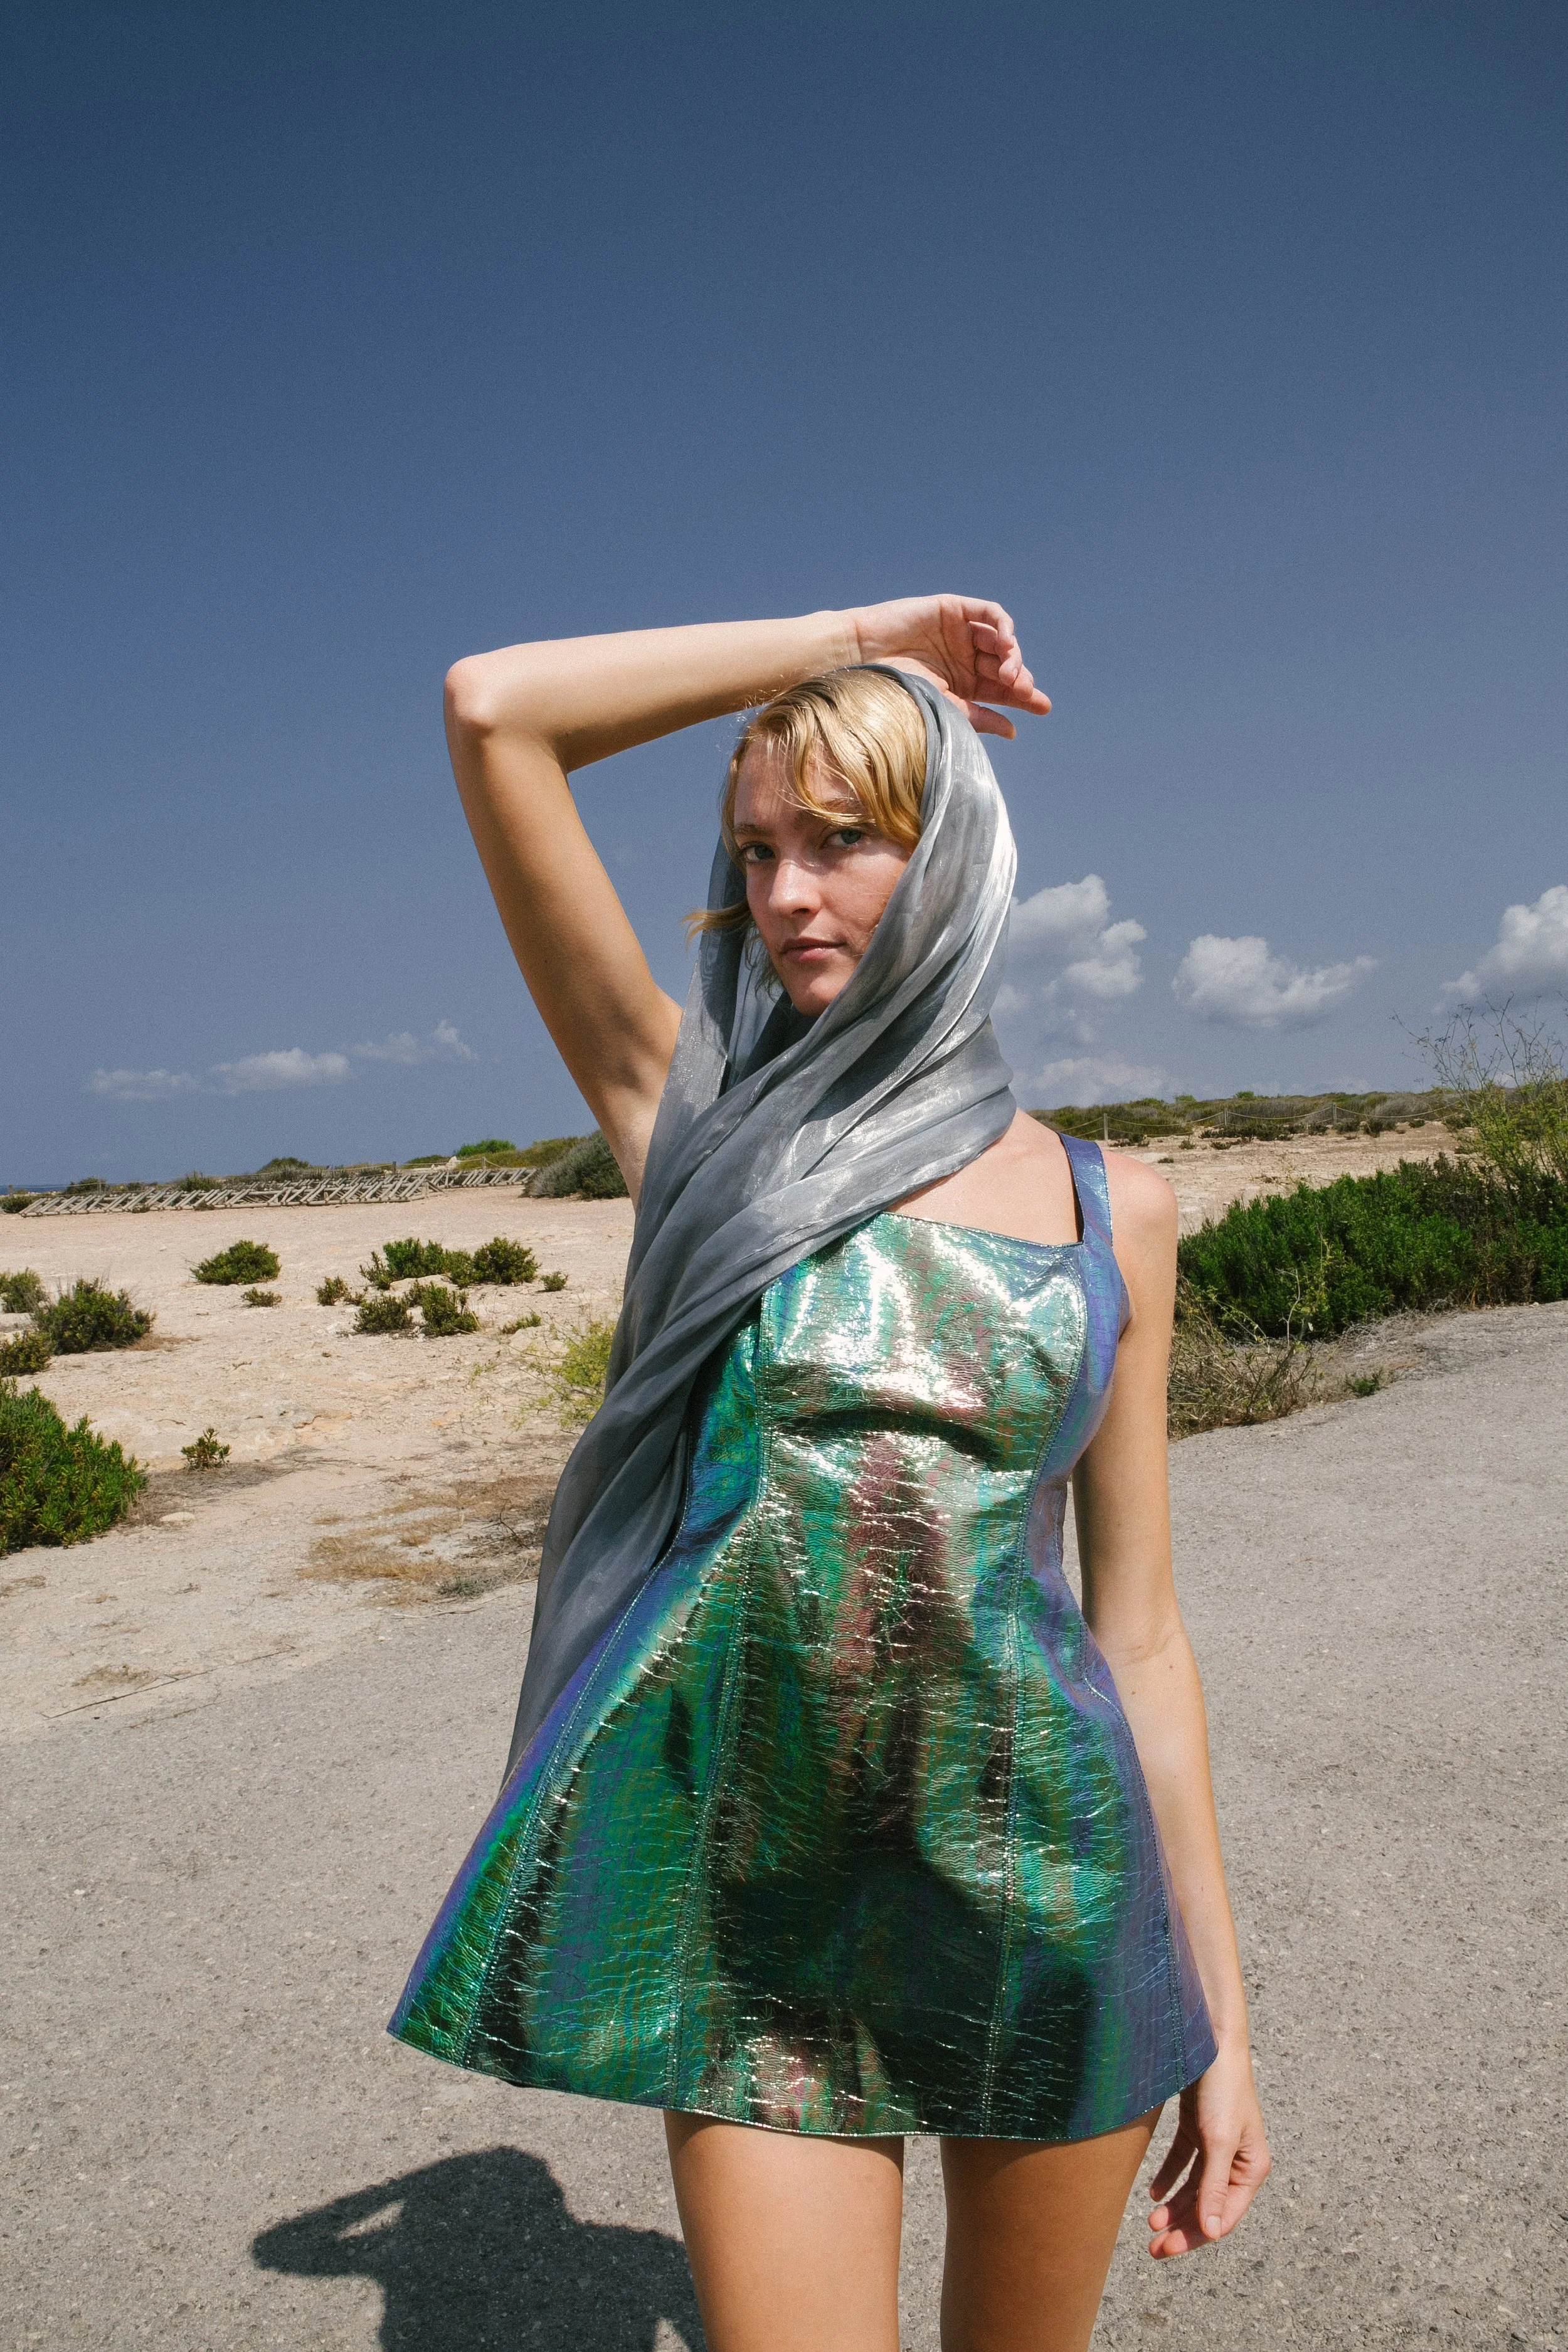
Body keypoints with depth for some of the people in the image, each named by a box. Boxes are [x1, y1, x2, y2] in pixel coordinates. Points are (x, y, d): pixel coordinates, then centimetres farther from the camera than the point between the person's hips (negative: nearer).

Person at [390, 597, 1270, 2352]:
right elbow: (490, 710, -7)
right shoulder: (698, 1112, 0)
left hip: (1045, 1873, 2)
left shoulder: (1109, 1209, 3)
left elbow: (1136, 1626, 5)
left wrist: (1217, 2012, 7)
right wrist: (851, 637, -1)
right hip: (757, 1896, -1)